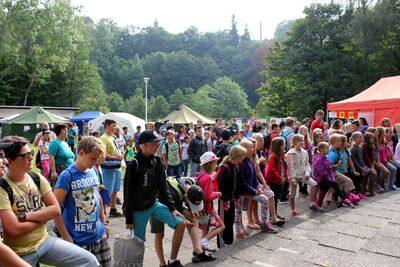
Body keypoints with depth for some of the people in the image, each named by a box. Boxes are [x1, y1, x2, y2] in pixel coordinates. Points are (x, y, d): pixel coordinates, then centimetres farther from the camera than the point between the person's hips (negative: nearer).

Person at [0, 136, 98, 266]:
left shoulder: (37, 178, -1)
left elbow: (56, 210, -5)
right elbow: (14, 230, -23)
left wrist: (25, 216, -16)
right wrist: (43, 217, -9)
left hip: (45, 241, 4)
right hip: (20, 254, -4)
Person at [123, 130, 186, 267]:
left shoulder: (157, 161, -1)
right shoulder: (133, 165, -18)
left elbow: (162, 187, 5)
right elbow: (128, 193, -14)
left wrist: (171, 208, 0)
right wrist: (128, 218, -11)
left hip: (154, 204, 6)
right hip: (138, 210, -5)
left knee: (181, 224, -4)